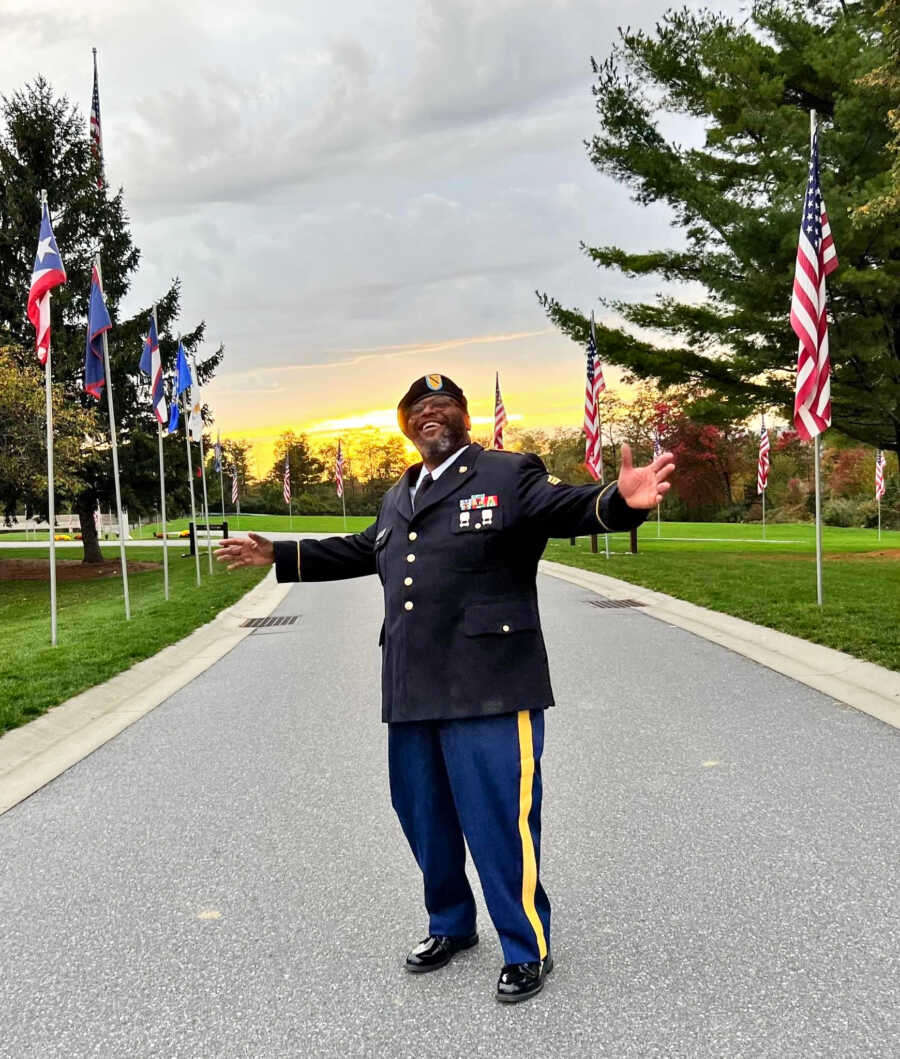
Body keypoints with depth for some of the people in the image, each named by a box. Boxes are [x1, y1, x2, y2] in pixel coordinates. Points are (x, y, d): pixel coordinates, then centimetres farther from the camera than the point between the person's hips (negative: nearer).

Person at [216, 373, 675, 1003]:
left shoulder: (509, 476, -2)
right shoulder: (398, 497, 19)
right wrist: (278, 555, 33)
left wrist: (621, 500, -39)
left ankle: (529, 950, 22)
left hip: (487, 690, -7)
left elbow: (568, 507, -17)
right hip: (411, 691, 8)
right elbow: (360, 551, 30)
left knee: (499, 821, -1)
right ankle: (451, 927, 42)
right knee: (424, 816, 19)